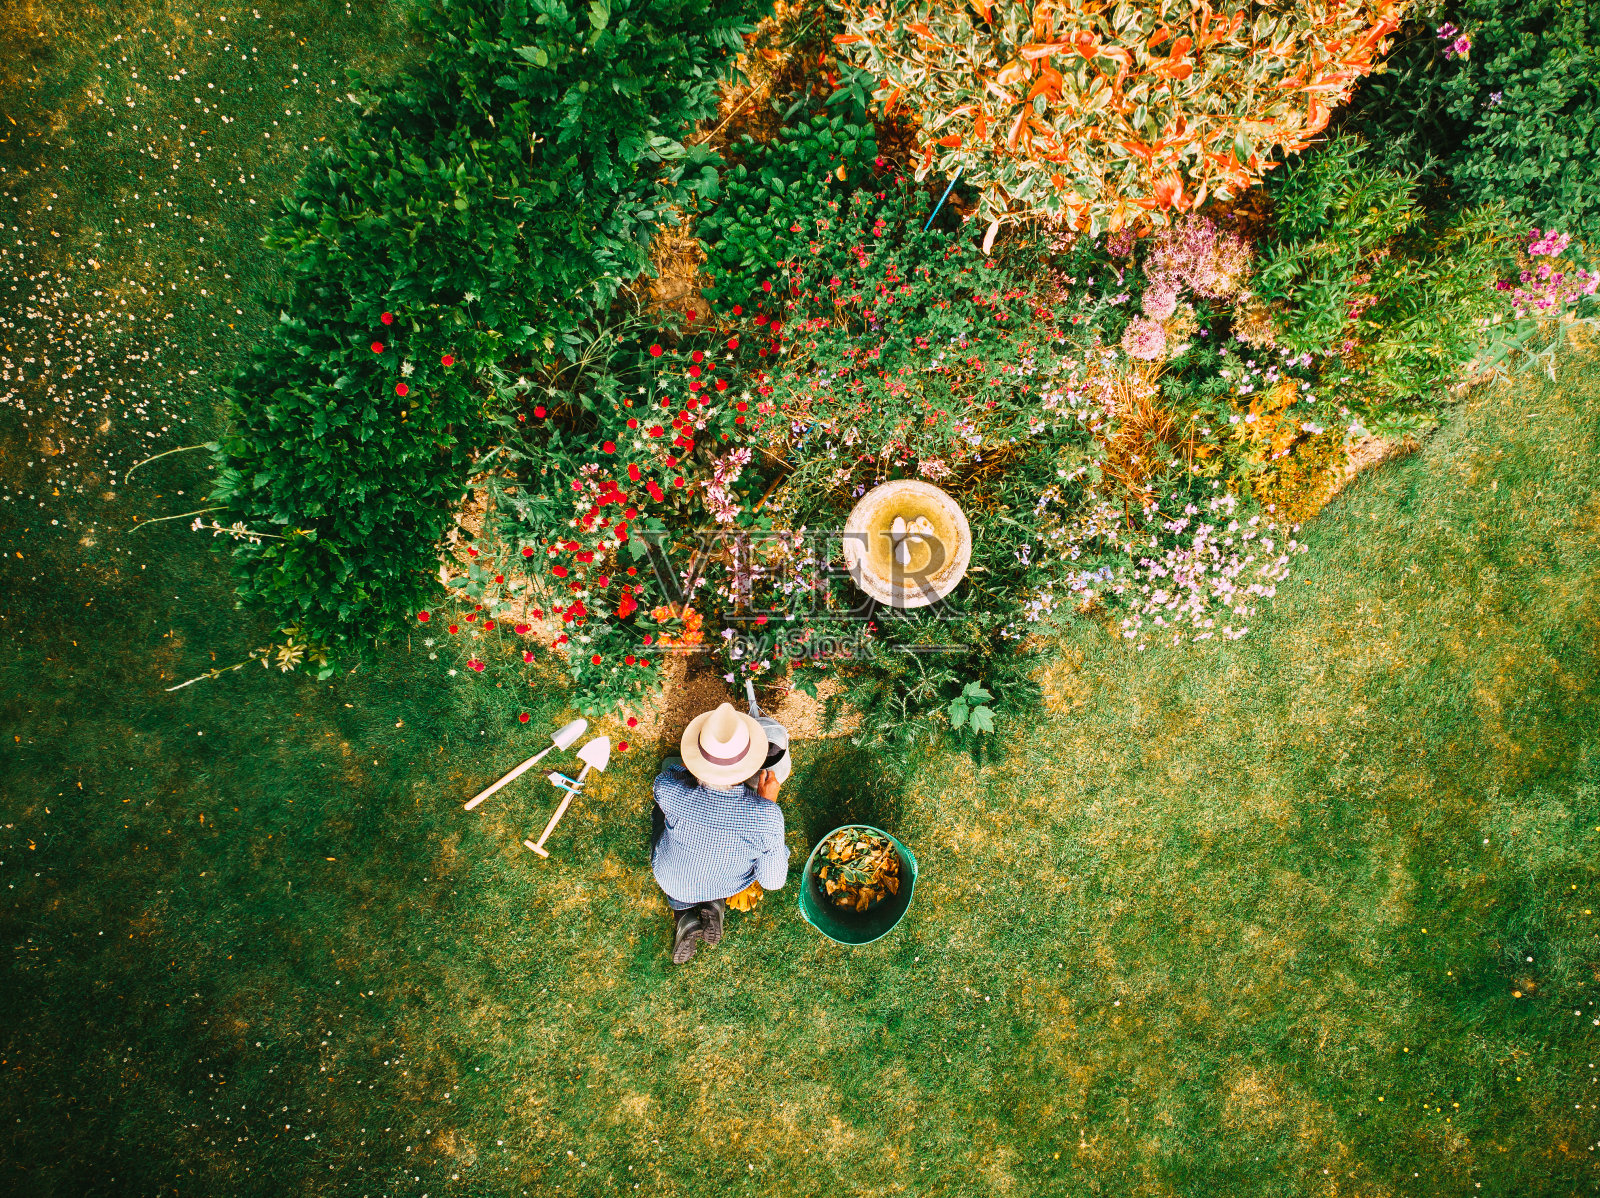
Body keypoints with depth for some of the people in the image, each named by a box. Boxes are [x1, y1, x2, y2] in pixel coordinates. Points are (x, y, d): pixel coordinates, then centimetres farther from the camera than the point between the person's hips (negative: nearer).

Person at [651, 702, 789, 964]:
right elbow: (773, 881, -21)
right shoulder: (766, 817, -40)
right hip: (730, 886, 1)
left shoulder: (669, 790, -38)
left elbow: (672, 766, -10)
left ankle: (684, 914, 15)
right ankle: (716, 903, 14)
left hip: (672, 882, 0)